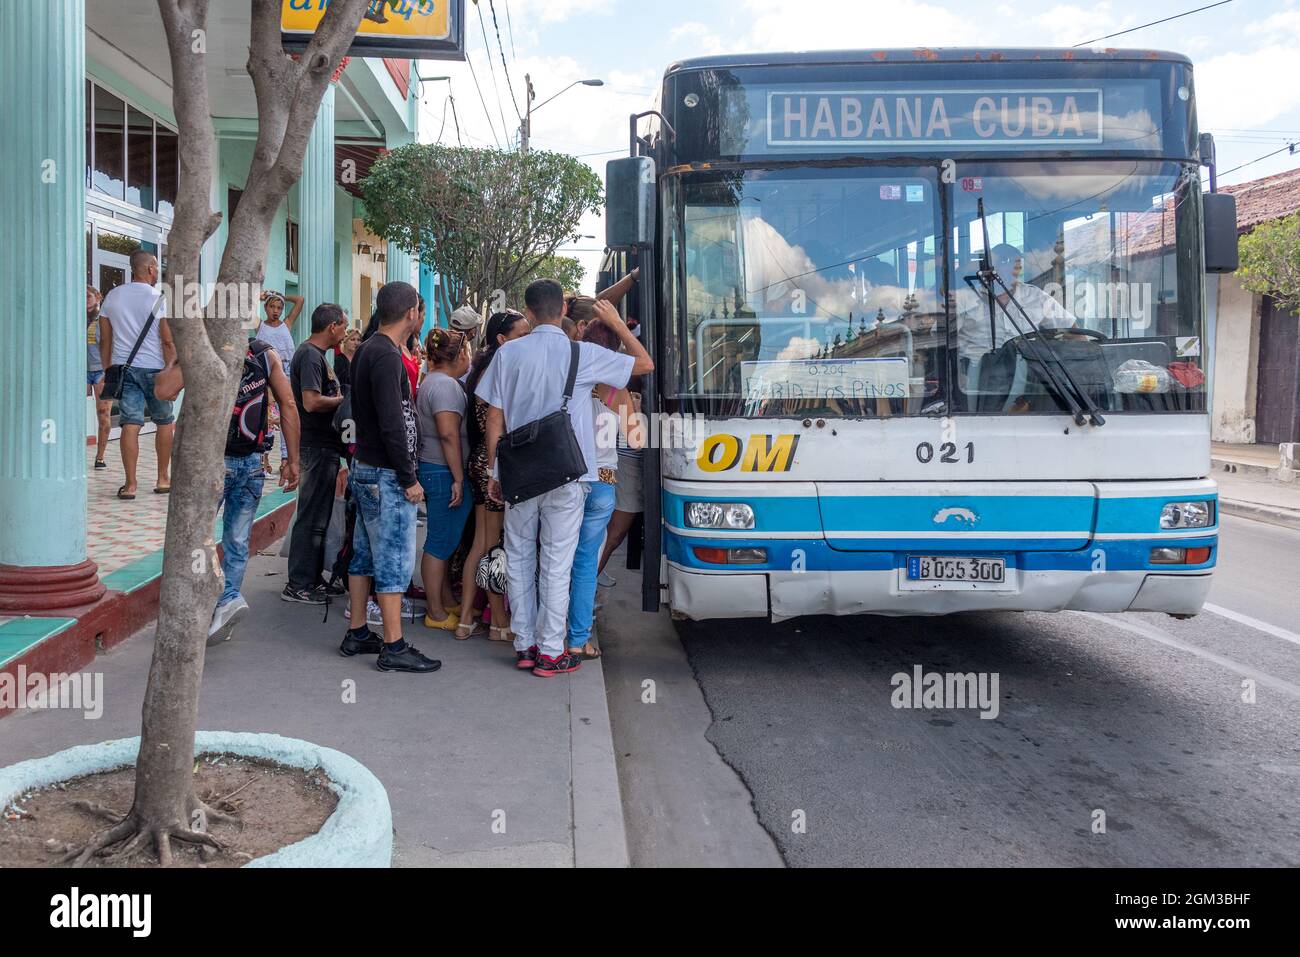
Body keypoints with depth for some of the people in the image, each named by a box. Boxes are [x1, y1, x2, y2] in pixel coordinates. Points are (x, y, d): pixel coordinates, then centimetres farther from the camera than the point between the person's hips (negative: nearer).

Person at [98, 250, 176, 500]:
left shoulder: (112, 297, 8)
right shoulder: (158, 299, -6)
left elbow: (105, 340, 9)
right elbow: (168, 341, -10)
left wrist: (108, 371, 15)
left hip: (123, 367, 3)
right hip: (153, 367, -3)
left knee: (130, 424, -1)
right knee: (165, 422, 13)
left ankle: (130, 485, -5)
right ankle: (163, 479, 17)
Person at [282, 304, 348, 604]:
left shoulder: (315, 353, 16)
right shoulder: (310, 355, -16)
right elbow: (311, 402, -25)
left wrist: (337, 395, 8)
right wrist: (342, 400, -12)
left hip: (324, 446, 11)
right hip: (318, 447, -11)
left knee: (317, 516, 17)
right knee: (311, 518, -4)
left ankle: (312, 577, 26)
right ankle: (298, 585, 2)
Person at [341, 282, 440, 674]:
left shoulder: (369, 350, 13)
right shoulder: (387, 355, -18)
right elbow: (392, 424, -23)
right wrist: (409, 478, -18)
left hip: (367, 469, 10)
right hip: (387, 475, -10)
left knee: (366, 554, 15)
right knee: (395, 560, -5)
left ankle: (357, 634, 23)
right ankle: (394, 648, 0)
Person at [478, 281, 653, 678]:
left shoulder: (508, 354, 0)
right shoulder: (583, 355, -6)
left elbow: (495, 418, 1)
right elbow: (645, 365, 5)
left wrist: (493, 472, 10)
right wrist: (617, 323, 16)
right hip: (565, 477, -2)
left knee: (519, 559, 13)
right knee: (557, 563, 3)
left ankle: (524, 645, 18)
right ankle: (550, 652, 7)